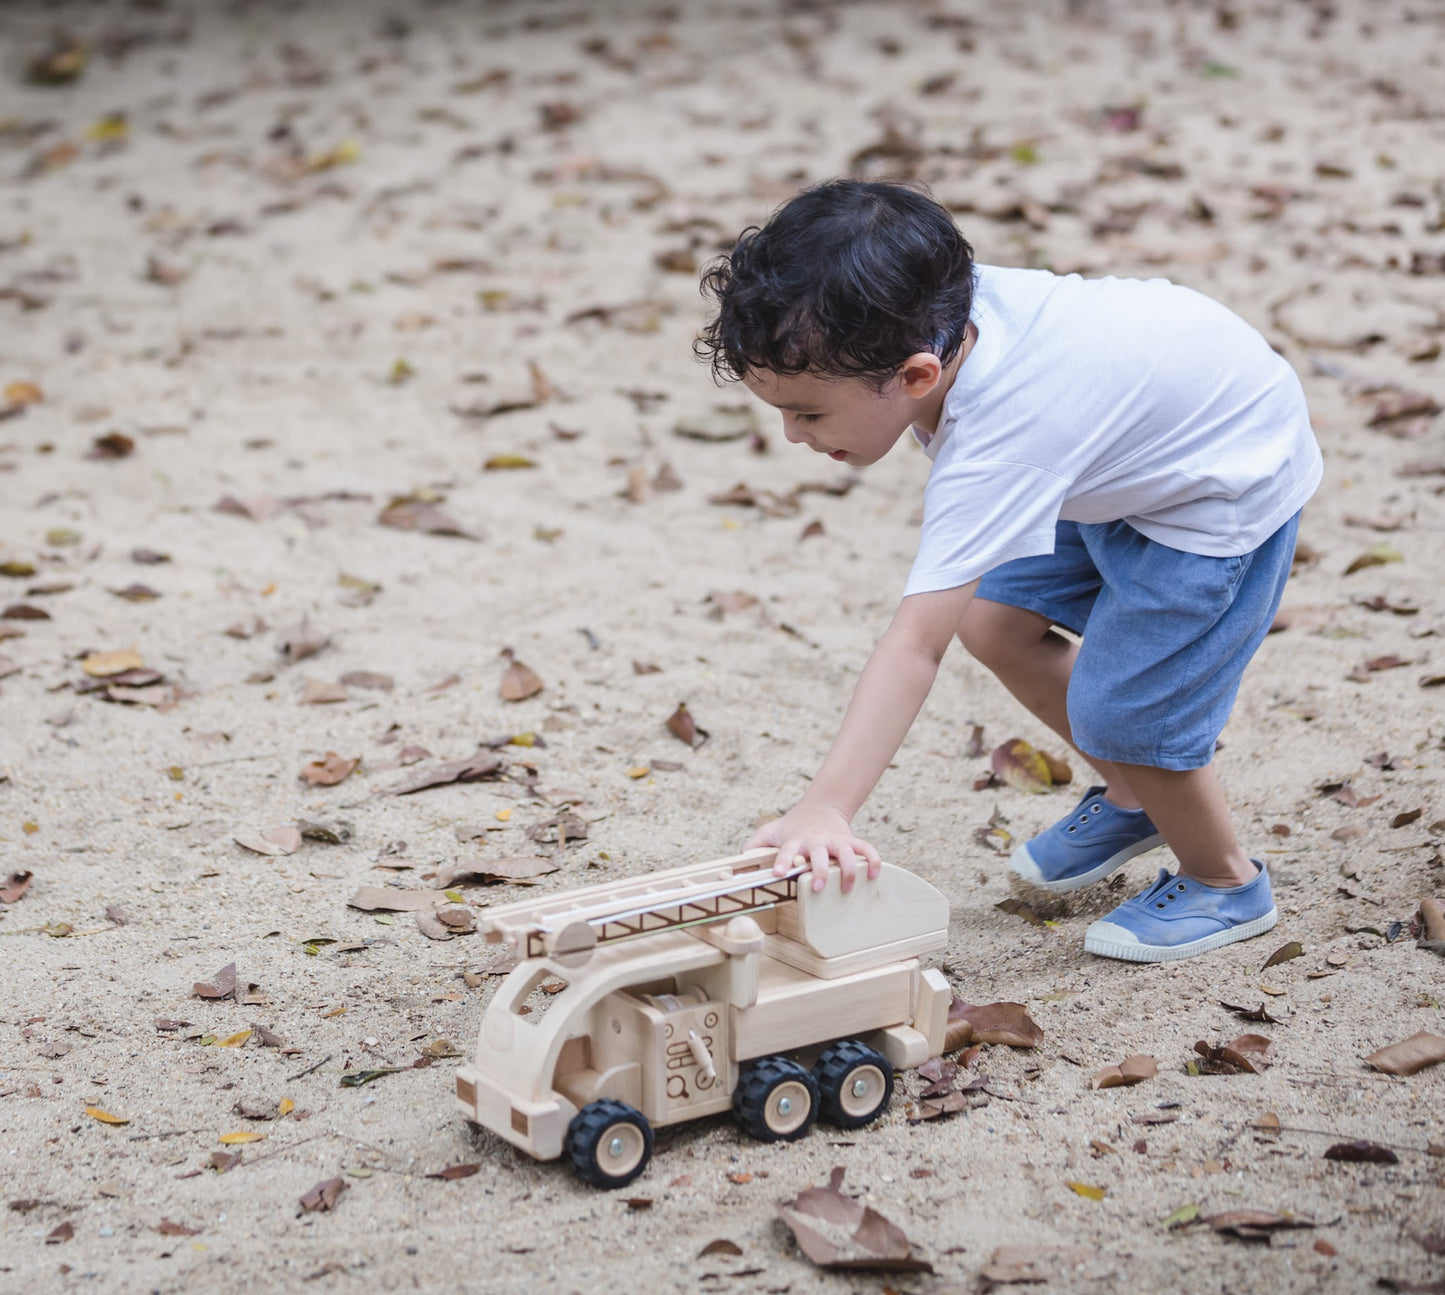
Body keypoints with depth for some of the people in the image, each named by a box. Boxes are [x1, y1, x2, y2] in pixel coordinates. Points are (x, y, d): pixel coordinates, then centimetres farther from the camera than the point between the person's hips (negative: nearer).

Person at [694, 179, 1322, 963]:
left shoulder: (993, 451, -41)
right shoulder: (940, 314, -19)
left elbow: (915, 643, -47)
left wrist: (825, 810, -51)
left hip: (1230, 485, -9)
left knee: (1119, 711, -12)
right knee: (995, 619, 8)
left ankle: (1225, 885, 16)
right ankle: (1132, 798, 30)